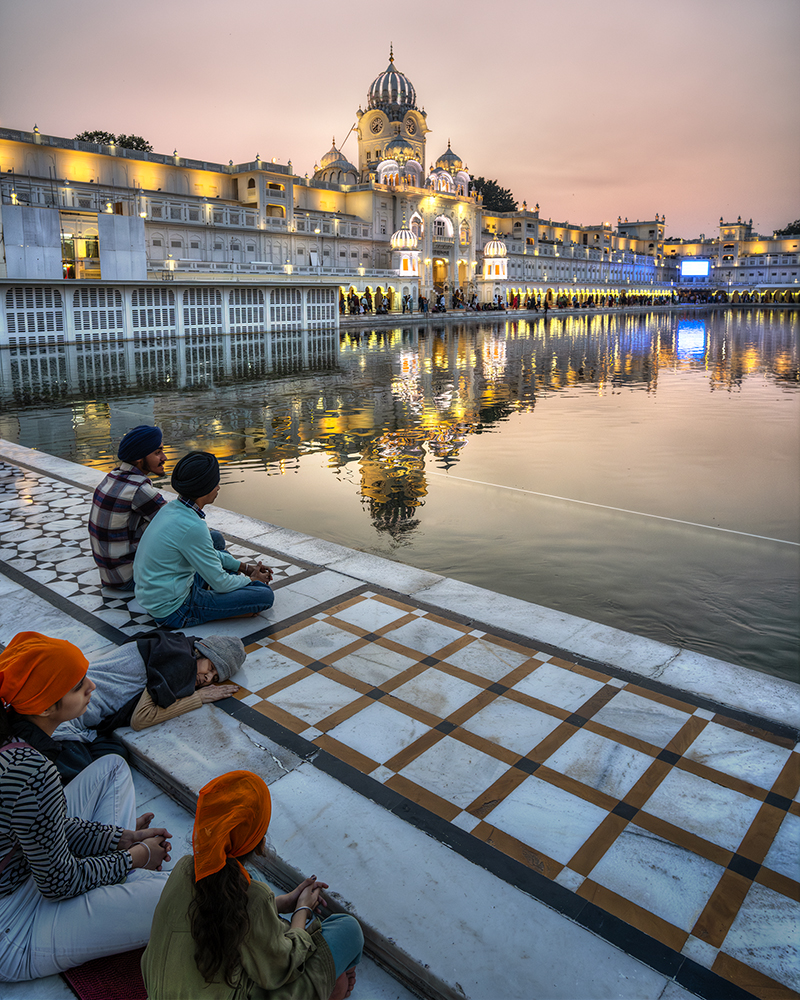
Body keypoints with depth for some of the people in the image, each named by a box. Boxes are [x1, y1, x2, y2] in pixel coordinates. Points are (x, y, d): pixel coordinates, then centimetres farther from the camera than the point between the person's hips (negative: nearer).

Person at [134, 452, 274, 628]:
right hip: (174, 611, -10)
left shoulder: (172, 508, 2)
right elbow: (220, 583, -17)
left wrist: (244, 567, 17)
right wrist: (251, 580, 2)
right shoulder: (192, 526, -26)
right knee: (265, 595, -15)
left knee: (222, 554, 27)